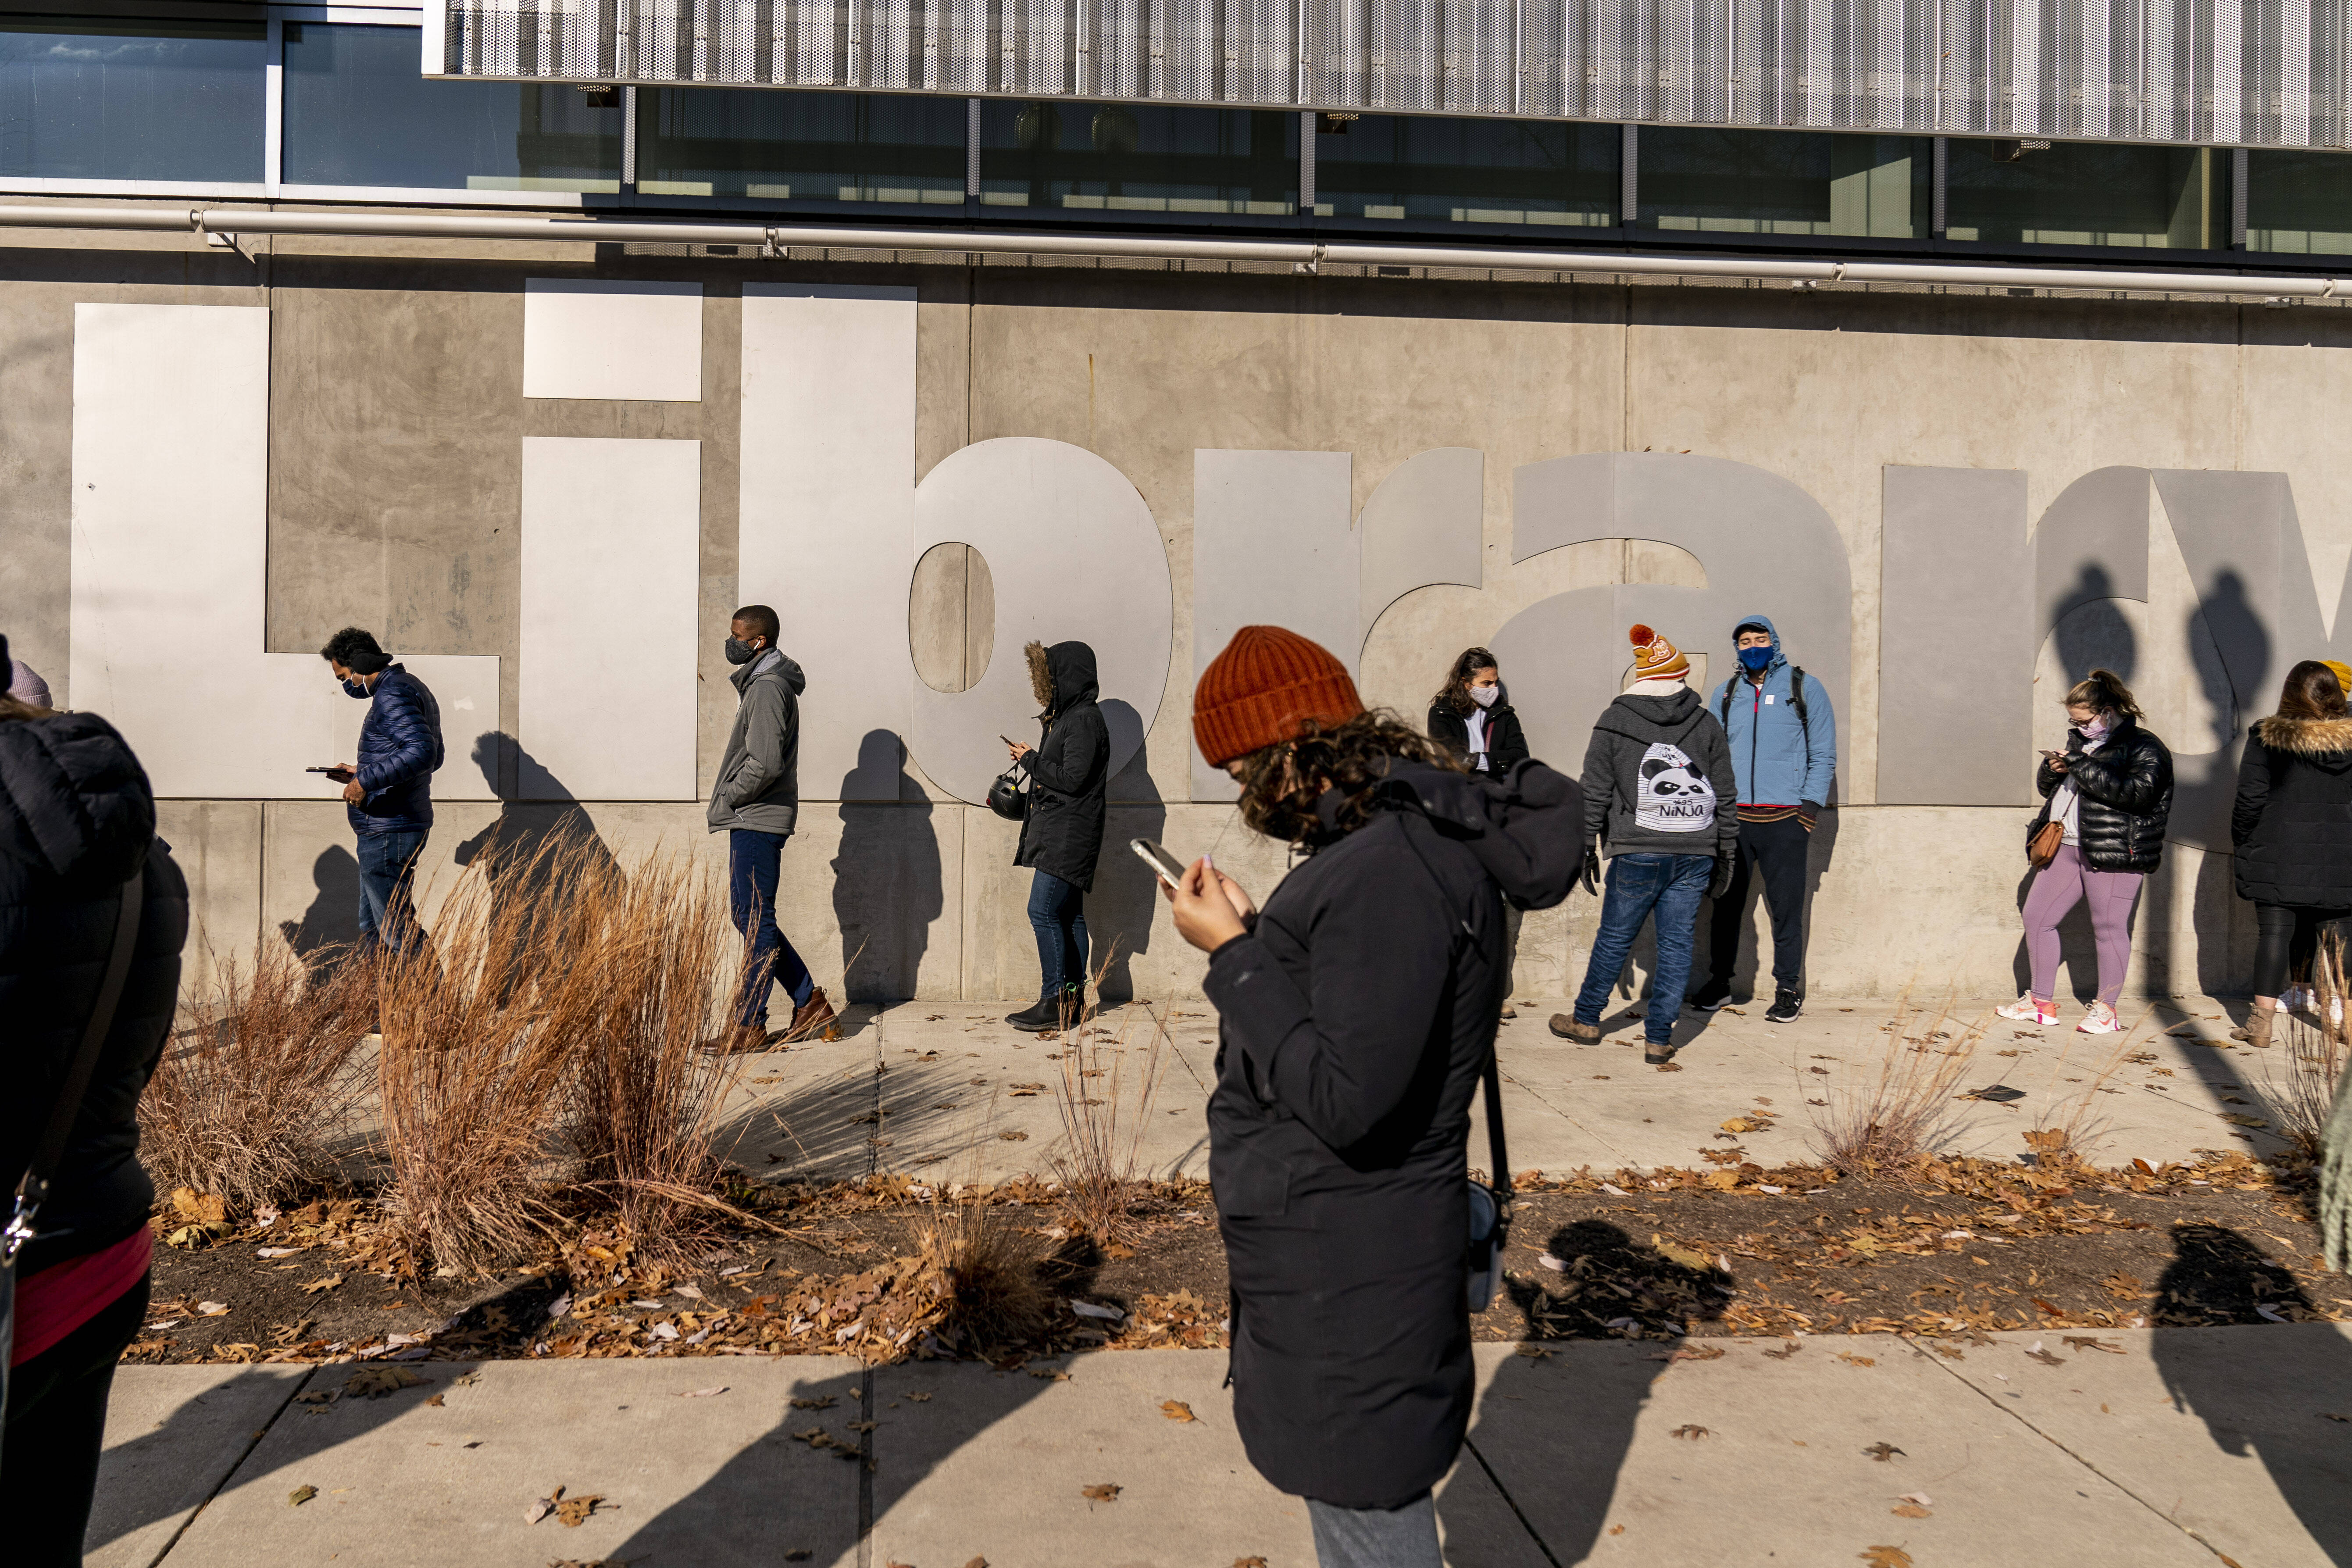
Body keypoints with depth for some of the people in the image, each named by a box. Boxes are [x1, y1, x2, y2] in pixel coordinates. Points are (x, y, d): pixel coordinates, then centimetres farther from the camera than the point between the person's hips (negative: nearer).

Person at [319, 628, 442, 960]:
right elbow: (431, 757, 23)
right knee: (372, 931, 17)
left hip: (388, 832, -11)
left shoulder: (393, 693, -15)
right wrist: (362, 773, 21)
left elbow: (422, 752, -29)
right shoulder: (412, 688, 17)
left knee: (397, 933, -8)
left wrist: (367, 780, -27)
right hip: (384, 832, 11)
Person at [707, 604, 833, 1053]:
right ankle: (811, 1002, 19)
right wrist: (730, 800, 13)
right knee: (748, 916, 14)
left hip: (757, 819, -10)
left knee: (755, 920, -4)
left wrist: (728, 797, -11)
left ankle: (750, 1027, 3)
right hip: (753, 819, 10)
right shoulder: (760, 682, 17)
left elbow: (766, 764, -24)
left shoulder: (768, 688, -15)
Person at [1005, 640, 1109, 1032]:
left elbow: (1072, 779, -20)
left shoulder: (1084, 720, -14)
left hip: (1068, 834, -10)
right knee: (1067, 914, 10)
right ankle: (1073, 999, 14)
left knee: (1043, 911, -12)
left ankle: (1054, 1003, -9)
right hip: (1057, 832, 10)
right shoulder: (1067, 717, 17)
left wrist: (1030, 760, -9)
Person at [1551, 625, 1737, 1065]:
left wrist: (1586, 848, 10)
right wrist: (1725, 855, 16)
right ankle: (1658, 1038, 7)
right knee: (1677, 943, 5)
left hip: (1638, 854, -2)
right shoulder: (1707, 724, 8)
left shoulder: (1613, 722, 1)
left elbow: (1595, 793, 2)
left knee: (1615, 938, 10)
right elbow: (1725, 797, 10)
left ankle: (1585, 1019, 25)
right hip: (1696, 854, 2)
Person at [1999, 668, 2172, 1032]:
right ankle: (2041, 1002, 18)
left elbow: (2138, 794, -22)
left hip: (2114, 852, -8)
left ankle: (2106, 1009, 10)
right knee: (2036, 917, 7)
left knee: (2108, 928, -3)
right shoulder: (2081, 741, 19)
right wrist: (2052, 769, 0)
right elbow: (2046, 787, 25)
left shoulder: (2143, 748, -5)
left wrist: (2080, 766, -20)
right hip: (2066, 848, 8)